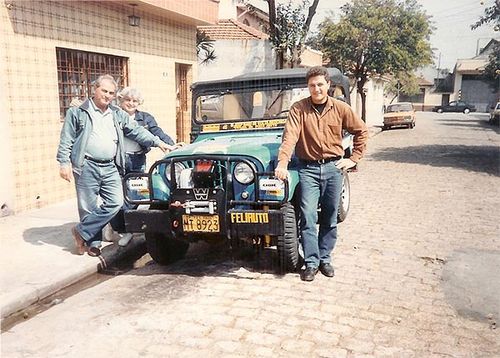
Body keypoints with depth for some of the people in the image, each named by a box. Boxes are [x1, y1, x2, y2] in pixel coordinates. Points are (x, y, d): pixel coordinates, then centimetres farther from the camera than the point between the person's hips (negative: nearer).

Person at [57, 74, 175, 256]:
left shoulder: (118, 115, 16)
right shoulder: (77, 112, 3)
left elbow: (136, 131, 13)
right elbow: (66, 140, 0)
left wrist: (158, 142, 3)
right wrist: (64, 163, -9)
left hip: (110, 168, 4)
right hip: (87, 167, -4)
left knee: (115, 202, -4)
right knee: (89, 207, 1)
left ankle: (82, 231, 9)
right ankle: (93, 243, 16)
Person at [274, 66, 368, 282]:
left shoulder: (340, 108, 0)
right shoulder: (298, 108, -5)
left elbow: (361, 131, 11)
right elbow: (289, 137, -17)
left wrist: (354, 159, 4)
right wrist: (282, 163, -31)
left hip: (333, 167, 2)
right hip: (308, 168, -1)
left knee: (330, 218, 8)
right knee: (308, 216, -5)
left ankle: (325, 259, 23)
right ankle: (311, 262, 5)